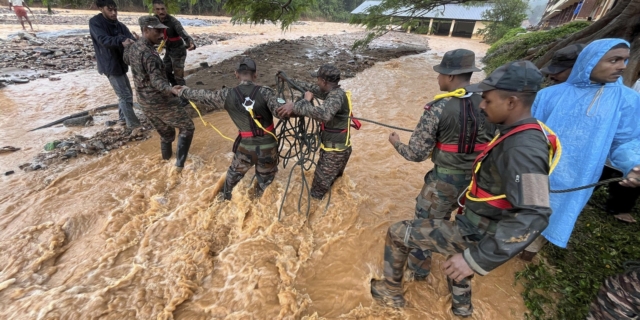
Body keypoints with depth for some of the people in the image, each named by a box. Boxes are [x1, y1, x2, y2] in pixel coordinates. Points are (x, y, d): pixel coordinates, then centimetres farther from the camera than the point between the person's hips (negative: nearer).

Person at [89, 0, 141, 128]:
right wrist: (121, 41, -47)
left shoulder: (120, 25, 6)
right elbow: (103, 40, -29)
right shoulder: (95, 22, -12)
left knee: (126, 94, 17)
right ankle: (133, 124, 2)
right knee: (125, 96, -7)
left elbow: (130, 38, -9)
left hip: (121, 64, 7)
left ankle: (123, 117, 34)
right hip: (110, 65, -7)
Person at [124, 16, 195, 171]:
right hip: (161, 101, -9)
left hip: (145, 103, 9)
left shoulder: (132, 48, 6)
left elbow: (126, 59, 30)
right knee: (187, 127, 2)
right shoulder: (149, 53, -23)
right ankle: (180, 163, -4)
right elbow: (157, 81, -36)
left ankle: (166, 155, 42)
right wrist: (172, 90, -53)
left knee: (165, 132, 25)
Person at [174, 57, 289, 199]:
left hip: (246, 146, 2)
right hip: (268, 146, -2)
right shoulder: (265, 92, -16)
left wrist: (182, 92, 22)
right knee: (266, 178, 24)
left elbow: (203, 95, 7)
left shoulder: (227, 95, -8)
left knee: (235, 172, 31)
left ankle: (225, 196, 55)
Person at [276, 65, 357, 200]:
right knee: (333, 180, 27)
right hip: (338, 148, 10)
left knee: (319, 188, 4)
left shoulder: (337, 96, -24)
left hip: (334, 151, -10)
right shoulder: (333, 92, 5)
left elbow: (324, 114, -46)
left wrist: (295, 106, -42)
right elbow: (311, 88, 19)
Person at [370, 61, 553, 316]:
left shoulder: (524, 149, -30)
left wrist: (477, 259, -38)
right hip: (477, 224, 9)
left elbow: (533, 217, -36)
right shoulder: (519, 134, 0)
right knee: (459, 260, 38)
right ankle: (462, 307, 63)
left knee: (397, 233, -2)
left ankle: (391, 290, 24)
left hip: (475, 234, -9)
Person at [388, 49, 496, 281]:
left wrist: (396, 143, 2)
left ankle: (418, 270, 33)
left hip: (444, 179, -5)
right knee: (441, 216, 31)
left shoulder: (437, 109, -19)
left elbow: (416, 154, -17)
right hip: (477, 178, 5)